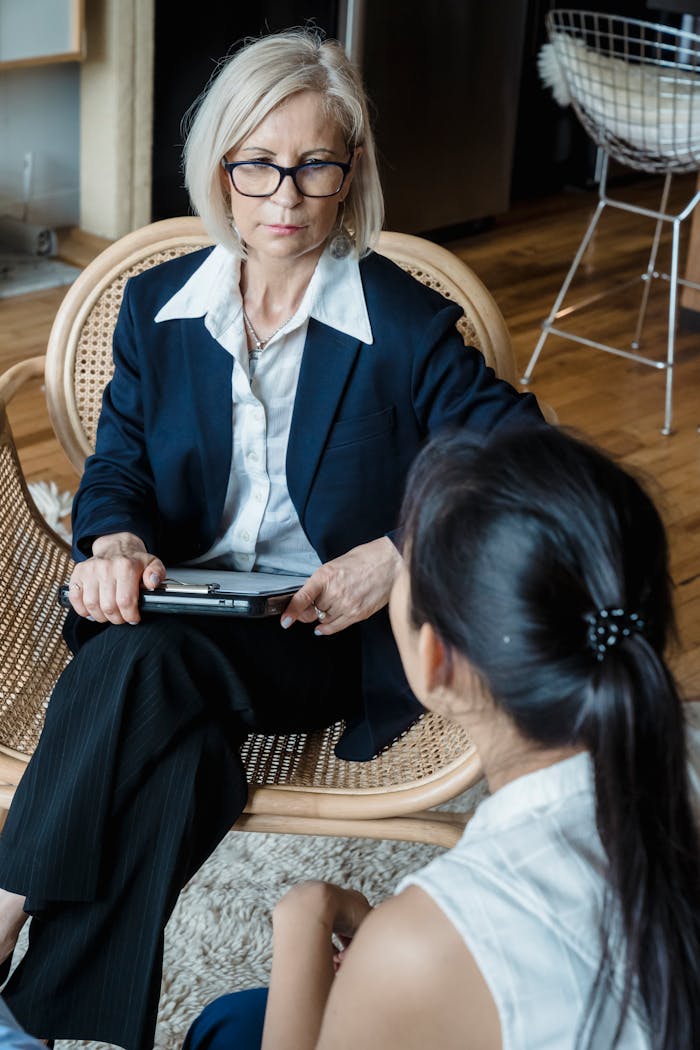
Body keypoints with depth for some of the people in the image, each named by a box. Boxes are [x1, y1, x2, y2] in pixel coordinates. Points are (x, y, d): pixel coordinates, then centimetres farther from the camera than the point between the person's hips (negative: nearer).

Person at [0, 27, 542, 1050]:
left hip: (330, 635, -3)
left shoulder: (406, 326, -2)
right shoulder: (156, 304, 10)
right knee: (177, 747, -34)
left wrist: (399, 559, -19)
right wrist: (115, 544, -15)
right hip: (177, 611, 3)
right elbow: (116, 469, 10)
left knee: (143, 662, -35)